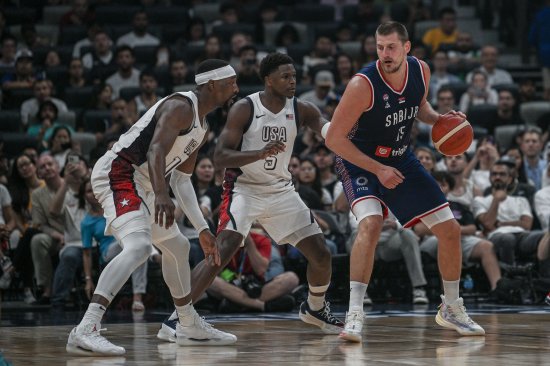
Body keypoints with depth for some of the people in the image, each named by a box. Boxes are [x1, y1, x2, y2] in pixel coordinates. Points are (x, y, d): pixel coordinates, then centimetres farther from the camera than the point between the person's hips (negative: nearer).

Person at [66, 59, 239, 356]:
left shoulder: (201, 126, 18)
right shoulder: (180, 106, -13)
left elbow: (181, 179, 23)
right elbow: (156, 149, -28)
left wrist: (202, 230, 20)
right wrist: (161, 195, -43)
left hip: (140, 184, 11)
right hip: (117, 173, -11)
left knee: (178, 247, 23)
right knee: (138, 247, -30)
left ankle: (190, 327, 40)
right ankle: (85, 331, -42)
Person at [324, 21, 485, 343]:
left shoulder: (421, 71, -10)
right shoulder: (363, 85, -27)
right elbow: (334, 139, -22)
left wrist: (439, 119, -8)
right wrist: (378, 170, -25)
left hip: (402, 160, 6)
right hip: (360, 162, -6)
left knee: (450, 229, 3)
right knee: (371, 223, -33)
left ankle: (451, 309, 23)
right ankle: (354, 316, -30)